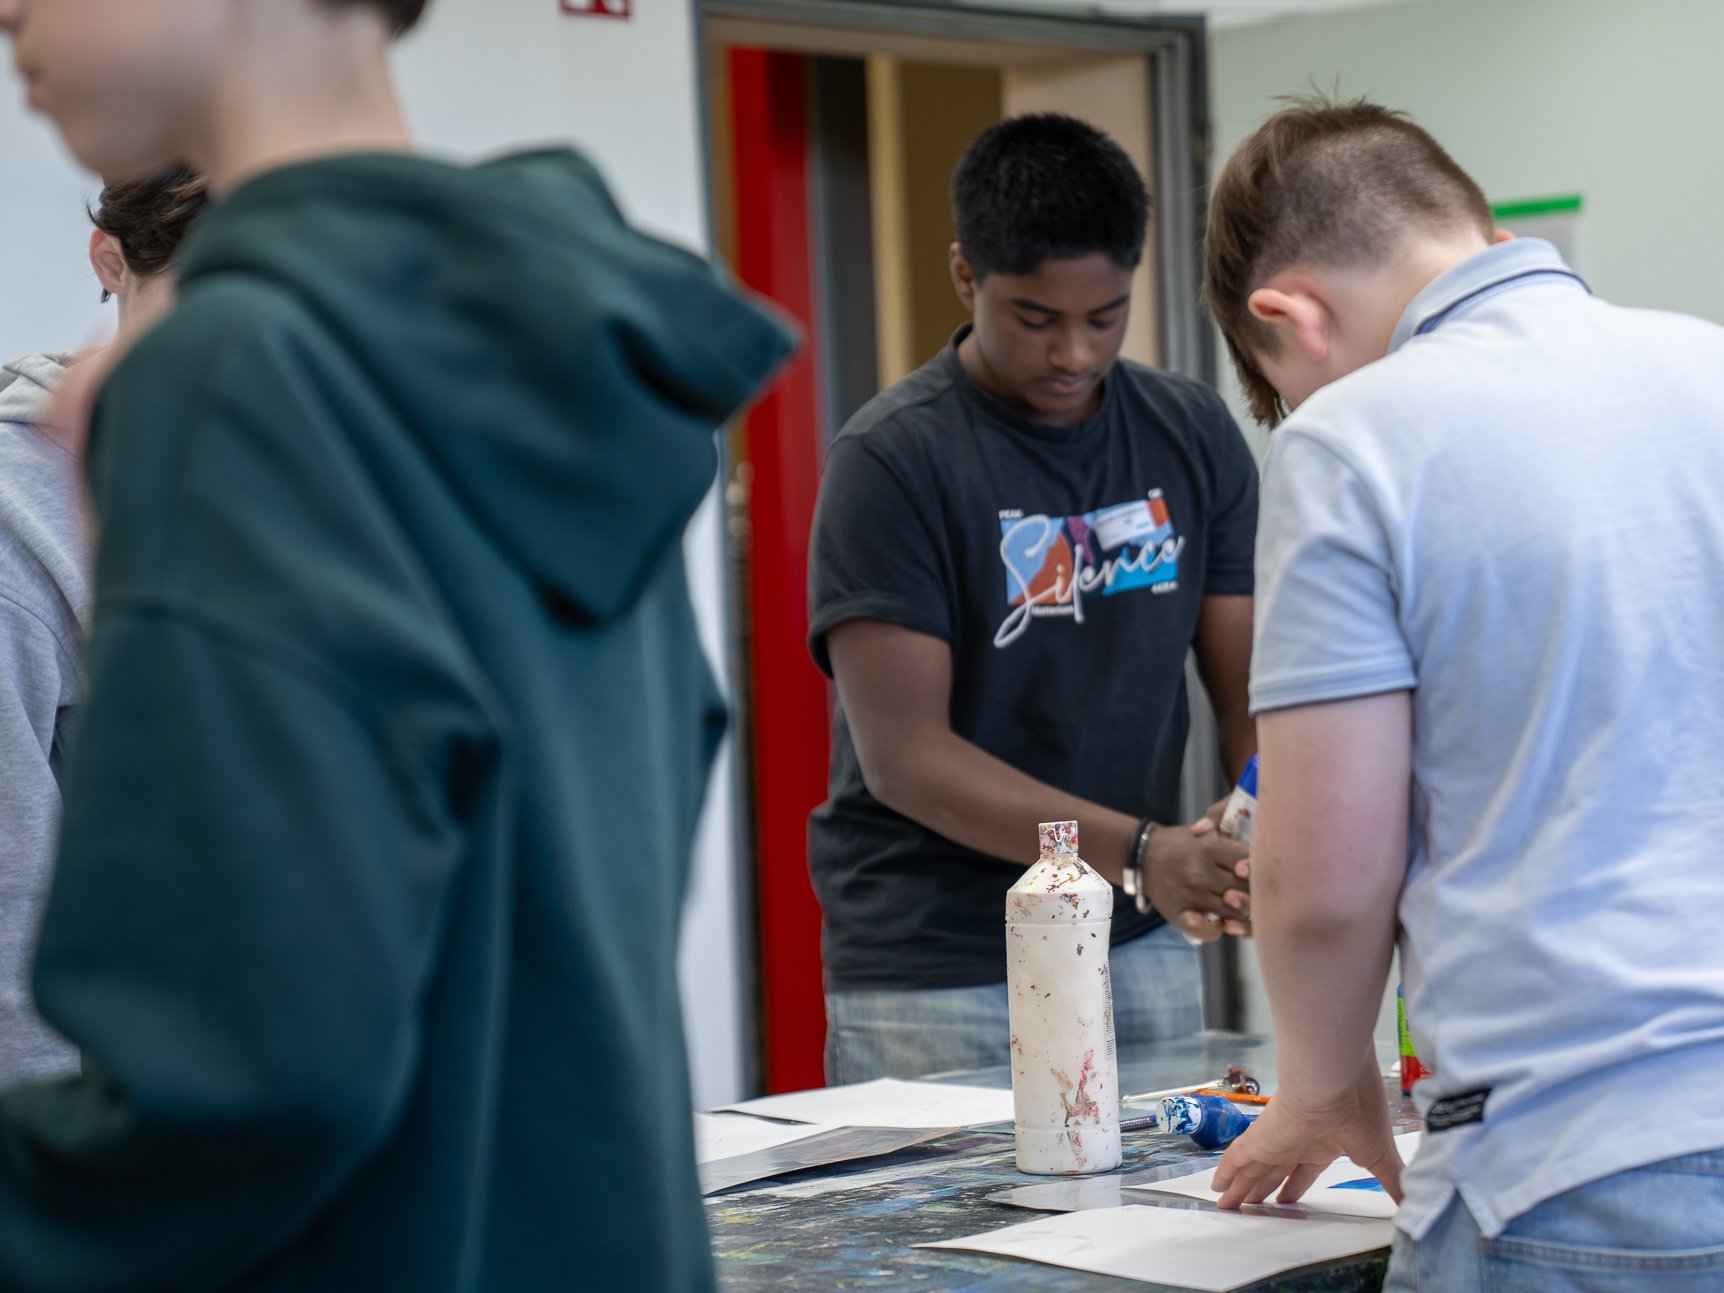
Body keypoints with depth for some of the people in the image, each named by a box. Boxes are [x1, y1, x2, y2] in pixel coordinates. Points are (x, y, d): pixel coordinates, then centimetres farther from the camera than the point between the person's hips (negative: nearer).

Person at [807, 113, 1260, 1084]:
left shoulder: (1194, 434, 4)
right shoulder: (894, 459, -12)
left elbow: (1250, 685, 4)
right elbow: (904, 753, -17)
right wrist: (1136, 850, -27)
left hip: (1142, 949, 5)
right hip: (935, 978, -4)